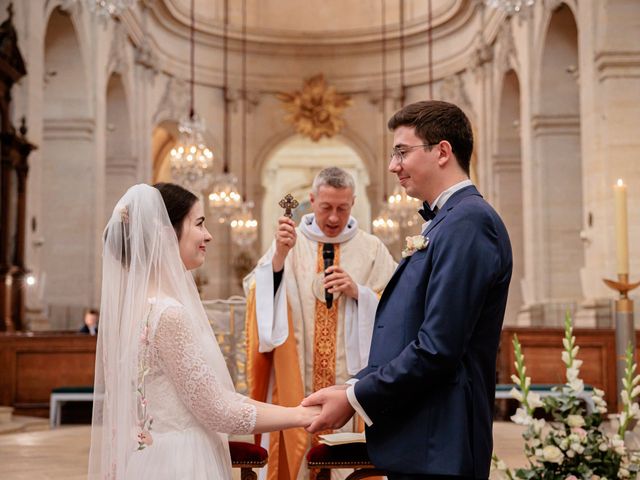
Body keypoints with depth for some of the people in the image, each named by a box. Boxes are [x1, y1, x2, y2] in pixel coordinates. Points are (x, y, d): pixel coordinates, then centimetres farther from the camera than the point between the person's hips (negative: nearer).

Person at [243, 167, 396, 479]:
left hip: (353, 384, 0)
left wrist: (358, 292, -13)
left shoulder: (372, 250, 5)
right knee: (297, 454, 2)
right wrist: (279, 257, -21)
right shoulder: (288, 243, 4)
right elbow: (260, 301, -7)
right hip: (297, 385, 0)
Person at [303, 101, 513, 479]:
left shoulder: (467, 222, -16)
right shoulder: (447, 221, 14)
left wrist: (355, 398, -14)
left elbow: (438, 348, -22)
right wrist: (353, 388, 5)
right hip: (418, 440, 9)